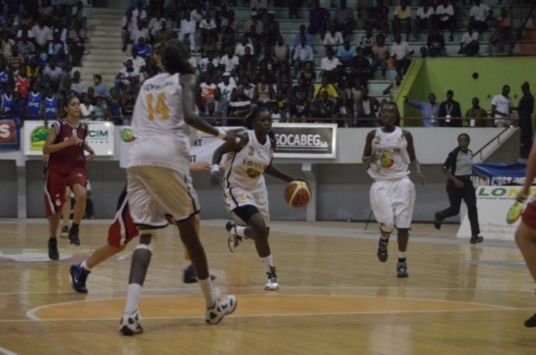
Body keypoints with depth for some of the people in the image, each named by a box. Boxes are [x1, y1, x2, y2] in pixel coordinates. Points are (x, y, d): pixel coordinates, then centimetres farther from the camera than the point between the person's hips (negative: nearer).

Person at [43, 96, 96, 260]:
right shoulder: (58, 125, -11)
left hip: (77, 167, 3)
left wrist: (89, 149, 6)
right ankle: (53, 242, 24)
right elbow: (46, 149, -17)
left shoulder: (84, 127, 3)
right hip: (57, 169, -3)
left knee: (81, 195, -28)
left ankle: (74, 230, -9)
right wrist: (68, 142, -26)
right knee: (56, 208, 3)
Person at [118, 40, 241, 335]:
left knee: (146, 235, 3)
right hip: (168, 156, -4)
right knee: (188, 230, 10)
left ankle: (130, 313, -17)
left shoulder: (147, 83, 25)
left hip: (137, 158, 4)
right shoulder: (186, 79, 9)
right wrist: (221, 135, 0)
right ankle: (212, 306, 23)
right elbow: (189, 116, -9)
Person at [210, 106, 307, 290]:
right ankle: (271, 274, -10)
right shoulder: (243, 138, -23)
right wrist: (215, 169, -36)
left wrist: (291, 180, 8)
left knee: (262, 232, 13)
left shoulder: (271, 143, -4)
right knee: (259, 229, -23)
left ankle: (235, 230, 47)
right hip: (236, 187, -7)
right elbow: (218, 151, -16)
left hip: (257, 187, 7)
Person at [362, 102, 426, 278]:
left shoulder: (405, 135, 1)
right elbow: (364, 159, 9)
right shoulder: (373, 135, 1)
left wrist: (418, 171, -10)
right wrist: (370, 159, -15)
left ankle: (402, 262, 8)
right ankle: (383, 241, 23)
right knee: (387, 222, -13)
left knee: (403, 224, -4)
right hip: (381, 183, 0)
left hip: (401, 181, 1)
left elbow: (412, 158, 10)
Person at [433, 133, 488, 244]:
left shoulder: (470, 153, 5)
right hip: (455, 183, -6)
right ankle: (439, 216, 38)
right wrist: (455, 180, -26)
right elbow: (445, 169, -16)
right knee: (455, 210, 3)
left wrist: (479, 175, 10)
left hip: (467, 182, 6)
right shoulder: (454, 154, -16)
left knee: (472, 207, -6)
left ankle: (475, 235, -8)